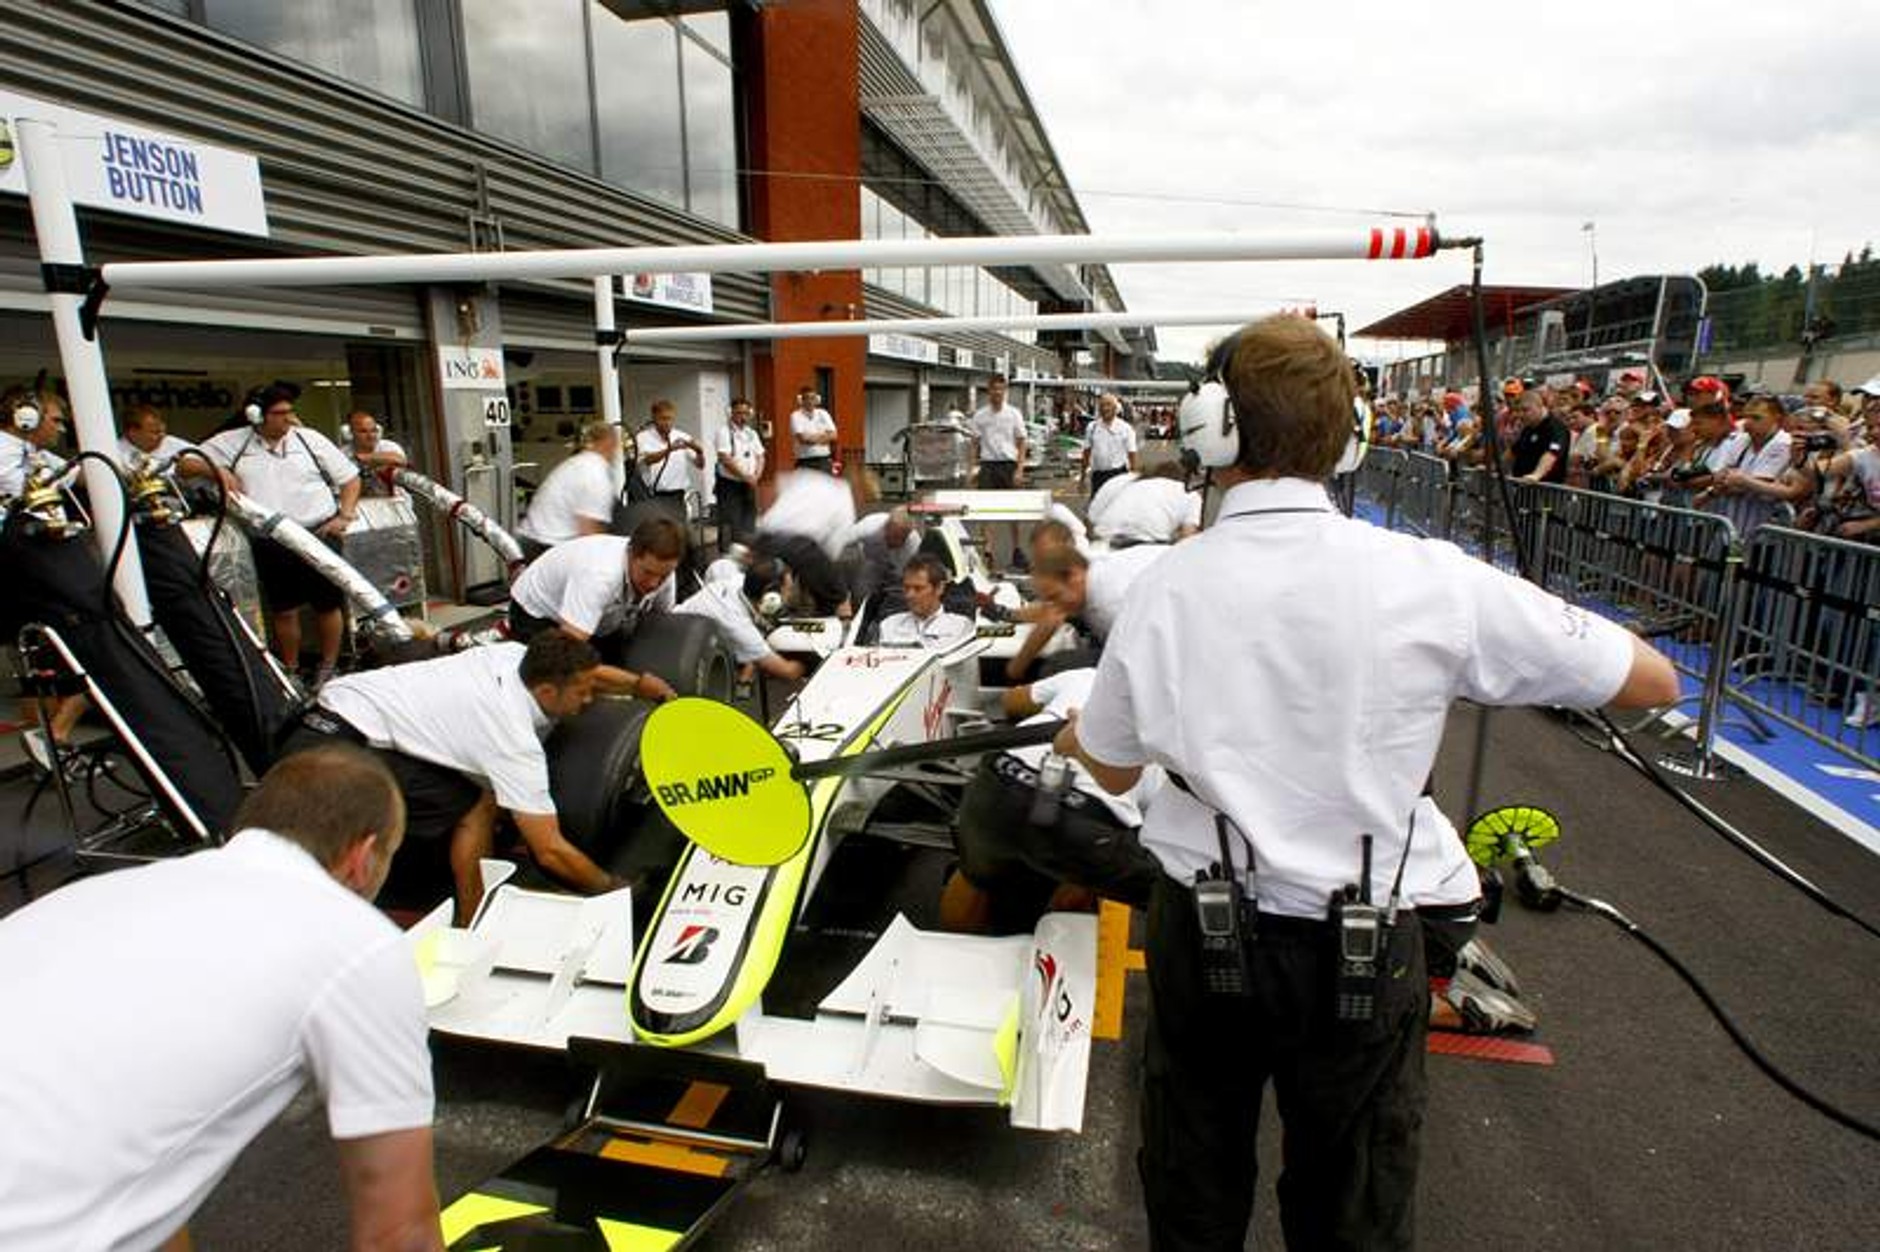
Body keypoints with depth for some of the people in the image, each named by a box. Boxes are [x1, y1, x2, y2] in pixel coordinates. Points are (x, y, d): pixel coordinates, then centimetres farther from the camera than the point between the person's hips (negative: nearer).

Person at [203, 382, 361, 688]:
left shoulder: (310, 439, 4)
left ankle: (329, 667, 19)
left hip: (318, 533, 0)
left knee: (328, 604, 3)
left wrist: (344, 516, -1)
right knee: (283, 610, 7)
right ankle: (290, 670, 21)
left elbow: (350, 478, 10)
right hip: (270, 541, 1)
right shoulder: (233, 442, 4)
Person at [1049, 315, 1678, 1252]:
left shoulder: (1164, 587, -12)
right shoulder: (1429, 580, -16)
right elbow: (1654, 682, -3)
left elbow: (1112, 769, 2)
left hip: (1202, 932, 1)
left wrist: (1071, 733, 24)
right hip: (1363, 951, 0)